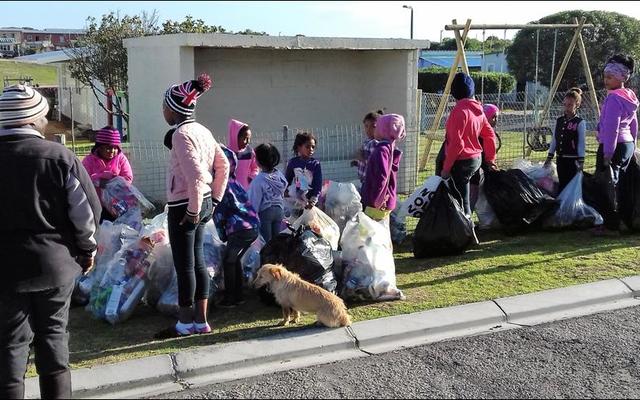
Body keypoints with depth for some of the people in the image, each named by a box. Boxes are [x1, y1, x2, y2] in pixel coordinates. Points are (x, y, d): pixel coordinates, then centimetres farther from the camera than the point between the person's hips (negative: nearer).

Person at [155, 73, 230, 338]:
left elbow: (196, 175, -24)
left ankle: (186, 323, 12)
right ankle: (201, 321, 21)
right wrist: (214, 200, 16)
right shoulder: (203, 131, 10)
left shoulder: (181, 134, -16)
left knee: (184, 266, 1)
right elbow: (223, 166, 14)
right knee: (197, 262, 14)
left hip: (185, 207, -9)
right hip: (203, 204, 9)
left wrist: (192, 210, -17)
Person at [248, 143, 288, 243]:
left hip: (265, 212, -5)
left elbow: (254, 201, -15)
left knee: (266, 240, 4)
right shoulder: (280, 175, -2)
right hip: (279, 211, 6)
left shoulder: (259, 180, -20)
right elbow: (282, 195, 7)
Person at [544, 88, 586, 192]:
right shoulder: (559, 121, 10)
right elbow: (554, 140, 15)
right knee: (562, 184, 9)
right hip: (560, 159, 5)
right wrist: (549, 157, 14)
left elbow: (581, 143, -8)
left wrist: (581, 161, -12)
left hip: (573, 160, -5)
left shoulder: (580, 123, -6)